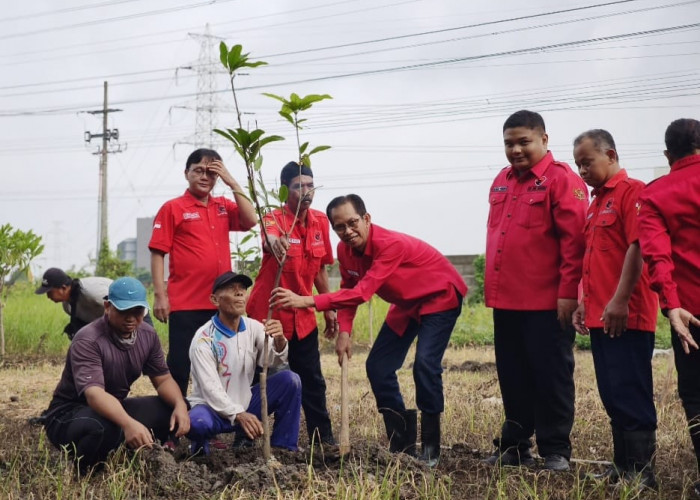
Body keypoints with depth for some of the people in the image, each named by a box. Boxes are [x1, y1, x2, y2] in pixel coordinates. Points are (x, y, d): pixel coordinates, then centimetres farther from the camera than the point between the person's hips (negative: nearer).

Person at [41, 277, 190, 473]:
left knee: (173, 411, -13)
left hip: (116, 408, 7)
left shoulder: (148, 335, -2)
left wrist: (180, 405, -20)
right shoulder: (88, 341, -25)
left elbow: (163, 379, 4)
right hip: (71, 413, -7)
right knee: (106, 429, -41)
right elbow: (94, 393, -39)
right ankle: (82, 469, -10)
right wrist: (128, 424, -57)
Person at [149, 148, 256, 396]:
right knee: (179, 367, -1)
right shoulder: (173, 208, -1)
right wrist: (160, 296, -12)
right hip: (185, 304, -5)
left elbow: (250, 221, -4)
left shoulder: (224, 207, 13)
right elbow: (157, 253, -4)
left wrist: (232, 183, -5)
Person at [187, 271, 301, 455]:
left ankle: (283, 447, -4)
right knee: (197, 423, -39)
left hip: (245, 404, 5)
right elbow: (210, 388, -23)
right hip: (214, 409, -5)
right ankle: (201, 446, -1)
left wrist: (279, 340, -39)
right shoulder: (204, 339, -17)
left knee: (289, 380, -14)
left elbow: (273, 360, -16)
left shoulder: (253, 327, -1)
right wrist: (238, 415, -38)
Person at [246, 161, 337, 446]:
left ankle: (323, 437, 18)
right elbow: (270, 236, -41)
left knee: (312, 379, 9)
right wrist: (275, 241, -65)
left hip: (302, 315, 5)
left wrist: (328, 308, 14)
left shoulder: (320, 221, 4)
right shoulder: (275, 218, -15)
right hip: (269, 313, -5)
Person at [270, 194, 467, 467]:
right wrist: (344, 331, -12)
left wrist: (307, 301, -50)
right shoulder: (345, 250, -12)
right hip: (406, 304, 8)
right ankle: (403, 444, 11)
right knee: (378, 367, 0)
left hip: (440, 298, -8)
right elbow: (349, 289, 3)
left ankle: (430, 447, -11)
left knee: (425, 362, -24)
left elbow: (363, 292, -44)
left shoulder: (391, 245, -37)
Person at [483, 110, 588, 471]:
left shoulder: (561, 179, -8)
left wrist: (568, 292, -18)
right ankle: (513, 447, 24)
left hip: (547, 304, -7)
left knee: (550, 375, 1)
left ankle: (555, 451, 10)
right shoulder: (501, 182, 15)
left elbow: (573, 240, -13)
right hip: (505, 301, 7)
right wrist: (492, 288, 17)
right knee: (512, 376, 13)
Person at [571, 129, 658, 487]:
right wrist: (583, 302, 15)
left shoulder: (631, 191, -8)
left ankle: (641, 474, -1)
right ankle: (623, 467, 19)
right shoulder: (596, 203, 19)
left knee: (630, 396, -6)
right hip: (600, 317, 9)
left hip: (625, 317, -9)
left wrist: (620, 301, -21)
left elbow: (637, 247, -17)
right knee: (612, 397, 12)